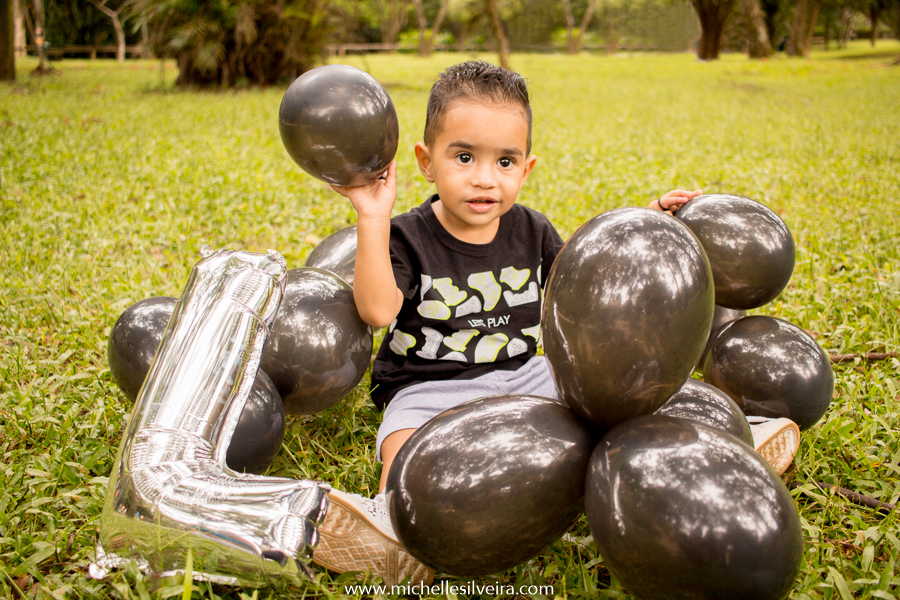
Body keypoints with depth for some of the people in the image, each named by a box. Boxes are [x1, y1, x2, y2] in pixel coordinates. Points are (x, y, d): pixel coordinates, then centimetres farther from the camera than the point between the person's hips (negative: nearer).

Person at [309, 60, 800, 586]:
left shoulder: (532, 231, 4)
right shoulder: (409, 237, -9)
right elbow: (378, 310, -23)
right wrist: (373, 219, -29)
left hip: (519, 374, 5)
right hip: (428, 386, -4)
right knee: (407, 449, -34)